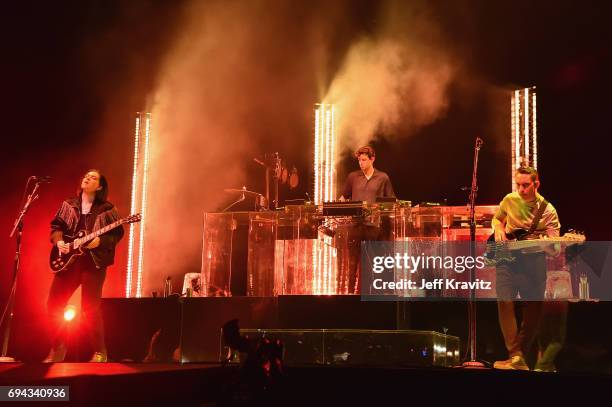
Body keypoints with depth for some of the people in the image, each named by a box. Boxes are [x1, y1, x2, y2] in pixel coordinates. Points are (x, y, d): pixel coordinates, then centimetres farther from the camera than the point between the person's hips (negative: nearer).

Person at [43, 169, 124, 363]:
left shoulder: (107, 208, 1)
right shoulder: (68, 205, 12)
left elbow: (118, 233, -2)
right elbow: (56, 225, 14)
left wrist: (100, 241, -18)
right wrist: (58, 241, -5)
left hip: (94, 263, -4)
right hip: (68, 261, 5)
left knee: (90, 308, -10)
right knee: (54, 304, 1)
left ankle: (100, 352, 3)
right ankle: (58, 348, 18)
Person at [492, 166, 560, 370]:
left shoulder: (548, 210, -2)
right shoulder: (509, 200, 5)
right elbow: (496, 218, 23)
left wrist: (555, 249, -29)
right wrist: (498, 230, 2)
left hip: (534, 260, -1)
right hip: (506, 258, 1)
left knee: (533, 309, 1)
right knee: (504, 301, -17)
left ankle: (521, 355, 17)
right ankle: (515, 356, -17)